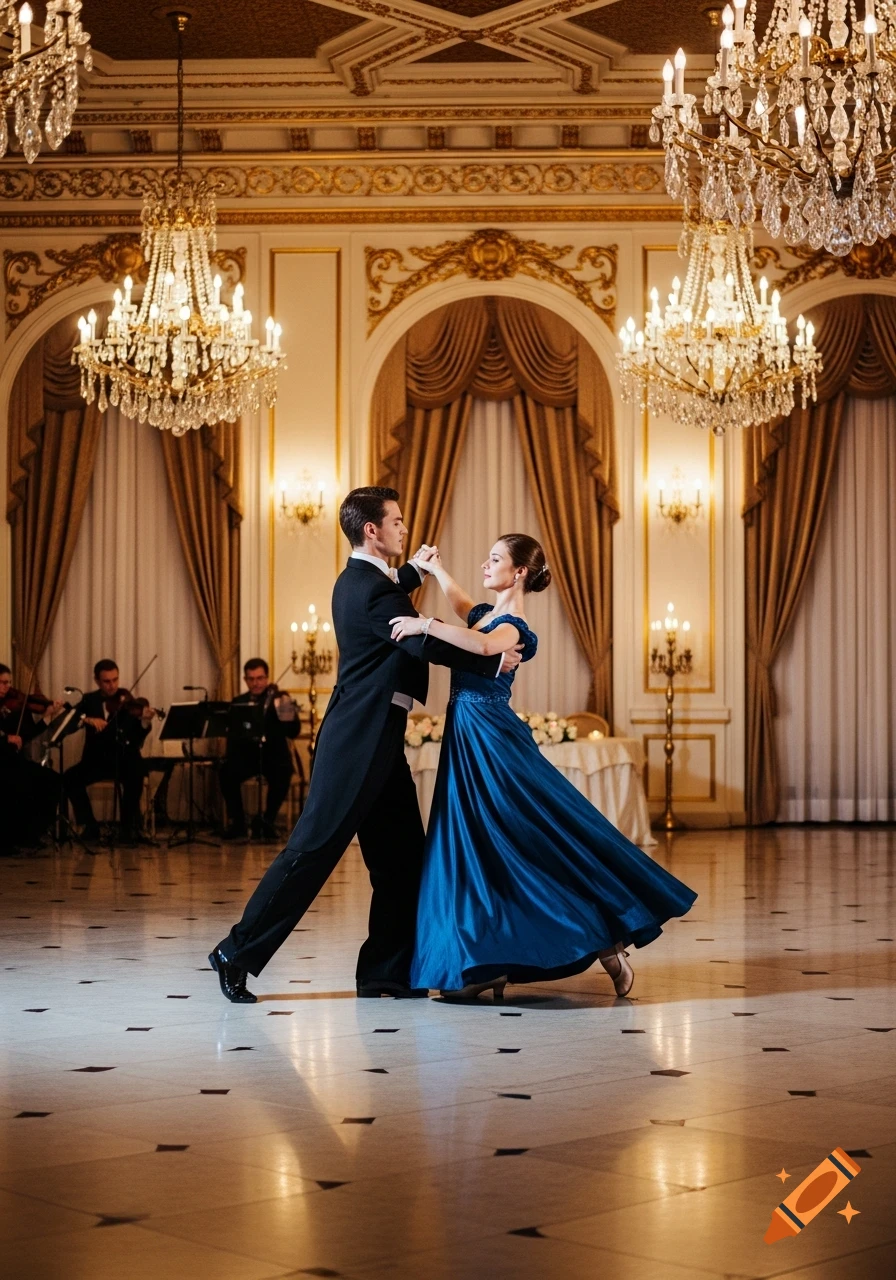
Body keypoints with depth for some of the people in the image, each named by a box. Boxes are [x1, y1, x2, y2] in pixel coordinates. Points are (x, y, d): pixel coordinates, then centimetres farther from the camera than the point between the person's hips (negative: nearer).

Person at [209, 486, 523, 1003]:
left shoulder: (357, 580, 14)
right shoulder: (372, 589, -17)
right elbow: (427, 645, -21)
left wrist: (416, 571, 45)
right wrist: (494, 662, -13)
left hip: (372, 738, 11)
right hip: (361, 740, -11)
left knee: (402, 855, 10)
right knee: (314, 847, -7)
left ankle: (387, 971, 14)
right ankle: (239, 952, 0)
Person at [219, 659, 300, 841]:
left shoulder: (280, 699, 2)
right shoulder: (238, 702, 11)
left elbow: (293, 732, -8)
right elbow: (232, 732, 3)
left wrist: (290, 714, -29)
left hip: (273, 754, -2)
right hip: (246, 754, 2)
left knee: (282, 773, -34)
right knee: (227, 772, -28)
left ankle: (268, 821, -15)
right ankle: (238, 822, -15)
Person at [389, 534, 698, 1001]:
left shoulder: (513, 626, -14)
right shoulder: (485, 614, 12)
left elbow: (483, 645, -39)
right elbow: (462, 606, 39)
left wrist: (426, 624, -34)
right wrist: (437, 570, 30)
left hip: (492, 744, -9)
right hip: (467, 740, 9)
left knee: (546, 839, -7)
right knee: (471, 849, 7)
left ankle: (606, 938, 0)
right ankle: (488, 963, 10)